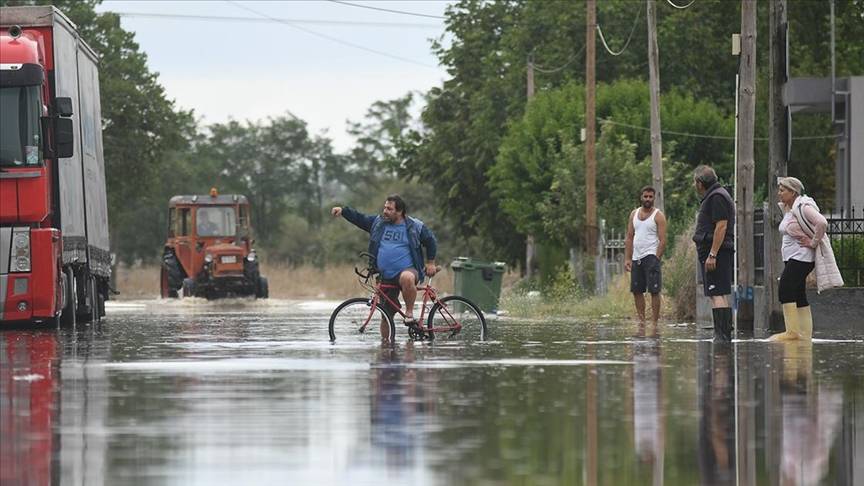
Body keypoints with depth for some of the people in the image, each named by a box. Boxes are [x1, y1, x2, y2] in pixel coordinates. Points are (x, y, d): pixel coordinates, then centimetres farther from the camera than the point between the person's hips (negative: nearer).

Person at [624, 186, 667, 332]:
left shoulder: (658, 216, -2)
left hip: (651, 256, -6)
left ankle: (654, 323, -8)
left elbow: (663, 241, -7)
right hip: (636, 257, 6)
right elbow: (629, 238, 14)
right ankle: (641, 321, 18)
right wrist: (627, 259, 6)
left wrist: (656, 259, -15)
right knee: (637, 290, 9)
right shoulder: (634, 214, 14)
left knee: (654, 291, -9)